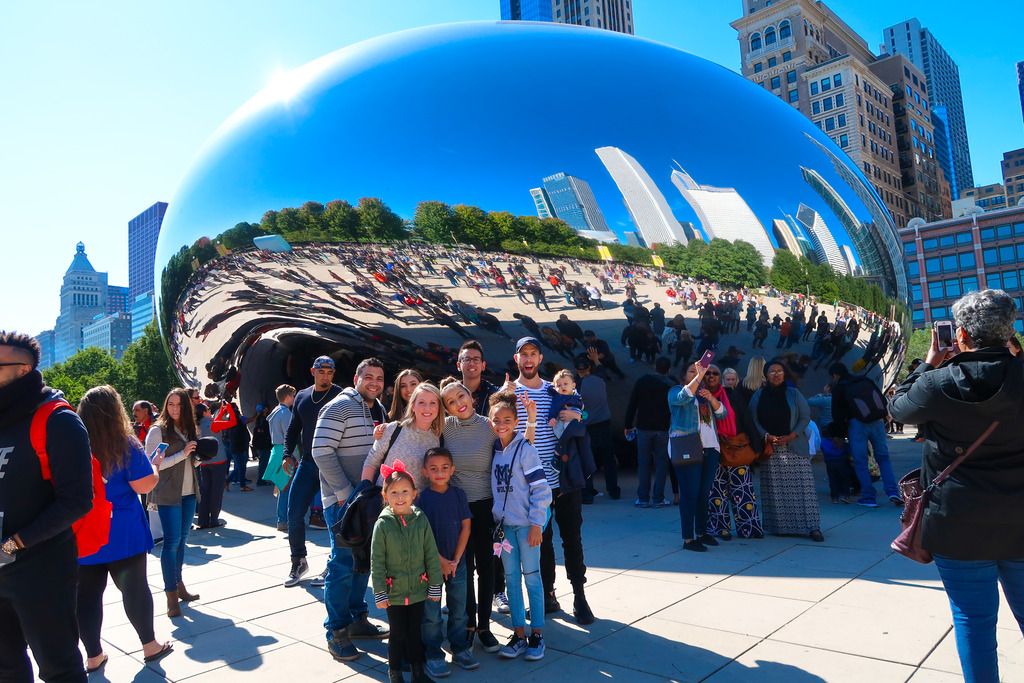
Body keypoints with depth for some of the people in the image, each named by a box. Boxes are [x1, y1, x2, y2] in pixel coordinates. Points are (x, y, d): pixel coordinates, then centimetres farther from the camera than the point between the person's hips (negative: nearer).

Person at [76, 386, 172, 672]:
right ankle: (150, 646, 20)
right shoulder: (126, 444, -11)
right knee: (134, 588, 9)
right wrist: (155, 468, 5)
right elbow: (143, 485, -13)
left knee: (87, 595, 11)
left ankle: (94, 656, 20)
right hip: (123, 533, -3)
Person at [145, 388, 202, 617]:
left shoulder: (189, 430, 12)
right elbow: (153, 463, -14)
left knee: (182, 539, 13)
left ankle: (179, 584, 23)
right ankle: (171, 595, 0)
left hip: (188, 493, 6)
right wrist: (183, 454, -17)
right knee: (172, 541, -6)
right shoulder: (158, 430, -7)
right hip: (168, 494, -6)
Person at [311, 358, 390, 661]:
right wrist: (345, 492, -17)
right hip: (343, 500, -7)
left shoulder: (380, 410, 10)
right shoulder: (338, 408, -13)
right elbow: (321, 452, -18)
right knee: (343, 564, -3)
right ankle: (336, 631, 10)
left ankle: (356, 618, 30)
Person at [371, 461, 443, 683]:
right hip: (394, 592, -2)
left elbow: (431, 555, 0)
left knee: (416, 631, 16)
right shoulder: (383, 524, -12)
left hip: (418, 590, 2)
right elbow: (377, 562, -8)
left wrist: (435, 586, 1)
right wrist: (379, 593, -8)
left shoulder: (421, 520, -6)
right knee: (398, 634, 10)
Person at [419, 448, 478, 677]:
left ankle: (460, 649, 27)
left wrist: (455, 560, -6)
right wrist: (440, 561, -12)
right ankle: (433, 655, 18)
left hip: (457, 561, 3)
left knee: (459, 609, 13)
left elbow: (466, 527, 0)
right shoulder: (422, 498, -10)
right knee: (431, 612, 5)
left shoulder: (458, 494, -1)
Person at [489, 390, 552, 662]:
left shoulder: (525, 449, -11)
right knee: (511, 578, 11)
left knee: (531, 576, 5)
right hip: (503, 523, 5)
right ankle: (519, 633, 22)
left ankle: (537, 633, 17)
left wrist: (536, 524, -14)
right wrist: (495, 519, 10)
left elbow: (541, 489, -12)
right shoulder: (492, 449, 4)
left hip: (526, 523, -5)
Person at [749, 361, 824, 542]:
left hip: (794, 447, -1)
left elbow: (805, 416, 3)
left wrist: (792, 435, -10)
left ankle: (812, 526, -2)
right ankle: (779, 526, 7)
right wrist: (766, 436, -11)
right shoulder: (758, 396, 8)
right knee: (774, 488, 0)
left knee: (802, 485, -5)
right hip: (770, 449, 1)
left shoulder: (794, 394, 6)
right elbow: (754, 420, 4)